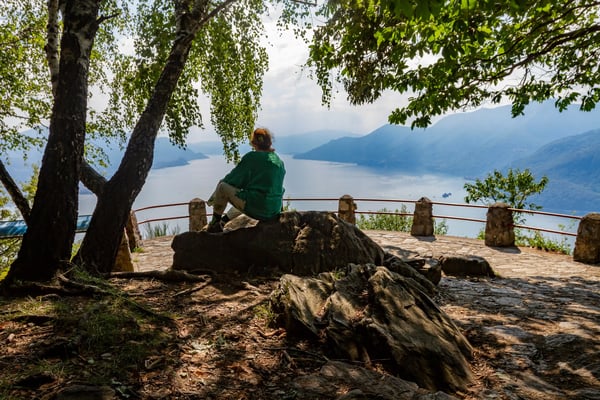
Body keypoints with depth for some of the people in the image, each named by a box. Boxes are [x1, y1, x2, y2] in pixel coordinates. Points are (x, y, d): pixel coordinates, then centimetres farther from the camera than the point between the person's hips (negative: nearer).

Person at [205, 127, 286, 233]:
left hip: (256, 209, -7)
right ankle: (221, 223, 42)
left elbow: (234, 180, -3)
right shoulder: (279, 161, 10)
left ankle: (215, 223, 18)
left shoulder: (251, 157, -8)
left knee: (223, 186, 6)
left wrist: (223, 182, 19)